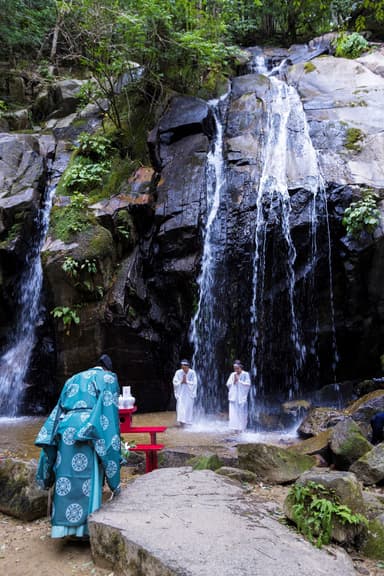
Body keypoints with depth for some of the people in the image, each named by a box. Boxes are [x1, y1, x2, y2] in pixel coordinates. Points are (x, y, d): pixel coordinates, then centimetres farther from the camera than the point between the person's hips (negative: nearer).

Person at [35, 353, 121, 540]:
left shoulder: (73, 379, 26)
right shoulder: (108, 377, 11)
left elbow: (59, 408, 23)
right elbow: (109, 409, 1)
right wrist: (111, 442, 2)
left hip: (65, 428, 5)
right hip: (88, 430, -5)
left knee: (66, 477, 9)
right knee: (88, 478, 1)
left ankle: (65, 525, 15)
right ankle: (87, 527, 4)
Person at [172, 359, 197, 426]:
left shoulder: (192, 373, -11)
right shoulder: (178, 372, -8)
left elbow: (194, 383, -12)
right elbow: (175, 382, -6)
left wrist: (186, 382, -19)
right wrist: (181, 382, -19)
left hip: (189, 393, 0)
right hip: (181, 393, 0)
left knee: (189, 407, 5)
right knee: (180, 407, -10)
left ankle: (188, 422, 16)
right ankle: (181, 421, -7)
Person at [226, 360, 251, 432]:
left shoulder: (245, 374, -1)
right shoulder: (232, 375, 11)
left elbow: (248, 384, -10)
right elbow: (228, 384, 9)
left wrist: (239, 381, -11)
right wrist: (233, 381, -8)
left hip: (242, 398, -3)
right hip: (233, 397, 3)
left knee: (242, 414, -2)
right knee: (234, 414, -2)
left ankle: (241, 429, 7)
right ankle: (235, 429, 2)